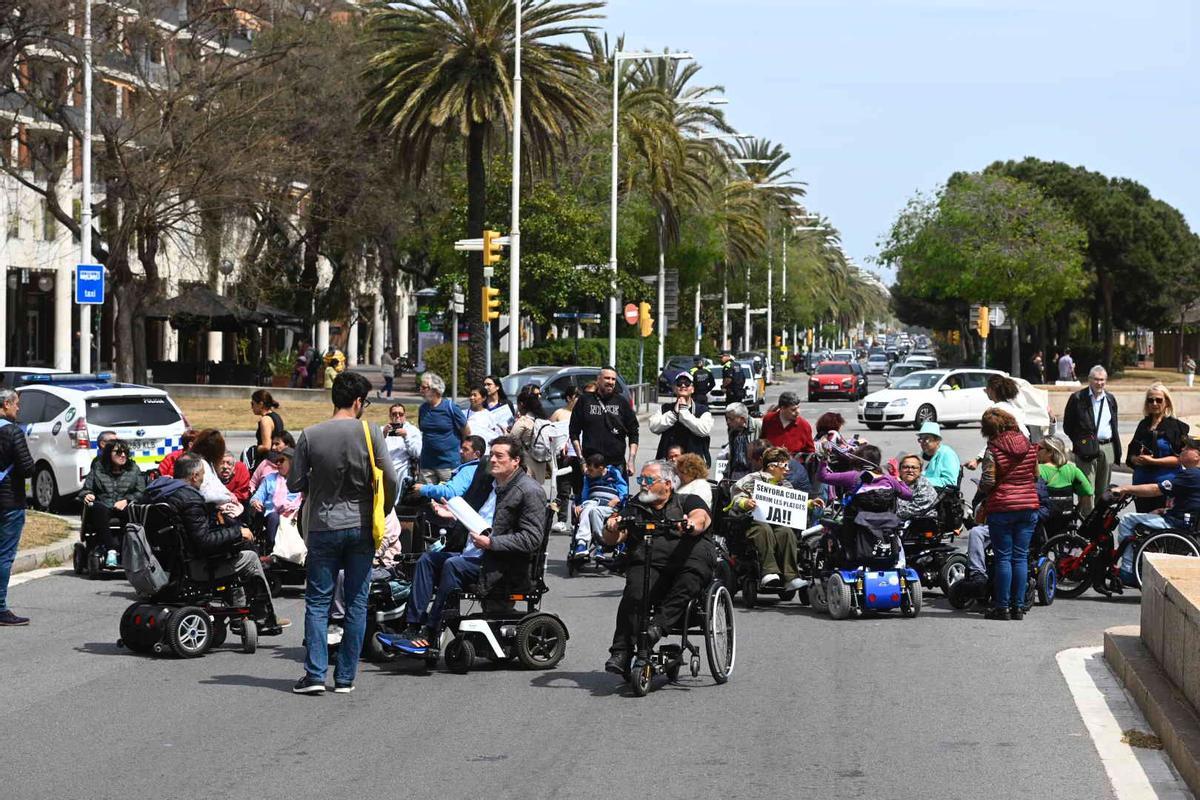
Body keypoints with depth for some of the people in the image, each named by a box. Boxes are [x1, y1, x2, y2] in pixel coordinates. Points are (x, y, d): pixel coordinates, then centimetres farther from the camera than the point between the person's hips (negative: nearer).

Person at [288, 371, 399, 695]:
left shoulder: (310, 435, -4)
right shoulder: (369, 432, -7)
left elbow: (294, 484, -1)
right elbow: (390, 479, -9)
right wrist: (384, 510, 9)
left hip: (323, 528, 0)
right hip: (360, 526, 0)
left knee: (317, 602, 5)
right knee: (356, 604, 7)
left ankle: (315, 674, -4)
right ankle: (345, 677, 9)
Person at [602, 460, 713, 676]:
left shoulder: (688, 502, 18)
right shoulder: (634, 509, 26)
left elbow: (701, 517, -6)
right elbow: (612, 540, 13)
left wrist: (692, 524, -32)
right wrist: (612, 528, -12)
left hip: (685, 564, -2)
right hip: (646, 565, 2)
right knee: (634, 595, -30)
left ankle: (659, 625, -42)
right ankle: (621, 653, -35)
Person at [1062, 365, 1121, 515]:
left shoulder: (1110, 399, 14)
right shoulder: (1077, 398, -2)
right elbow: (1067, 426, 1)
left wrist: (1117, 451, 13)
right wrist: (1080, 442, -6)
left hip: (1107, 448, 5)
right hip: (1087, 450, -5)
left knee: (1103, 490, 11)